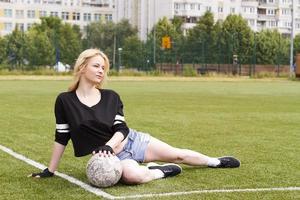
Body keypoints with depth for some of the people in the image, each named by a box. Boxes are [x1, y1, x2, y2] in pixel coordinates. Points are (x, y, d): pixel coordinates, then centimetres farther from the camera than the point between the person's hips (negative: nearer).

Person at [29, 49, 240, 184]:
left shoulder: (111, 97, -3)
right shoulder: (65, 101, -9)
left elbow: (122, 129, -6)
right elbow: (61, 138, -2)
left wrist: (108, 145, -27)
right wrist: (50, 170, -1)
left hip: (130, 141, 3)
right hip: (109, 153, -3)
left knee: (178, 154, 11)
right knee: (133, 175, -37)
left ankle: (215, 162, 37)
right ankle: (161, 171, -6)